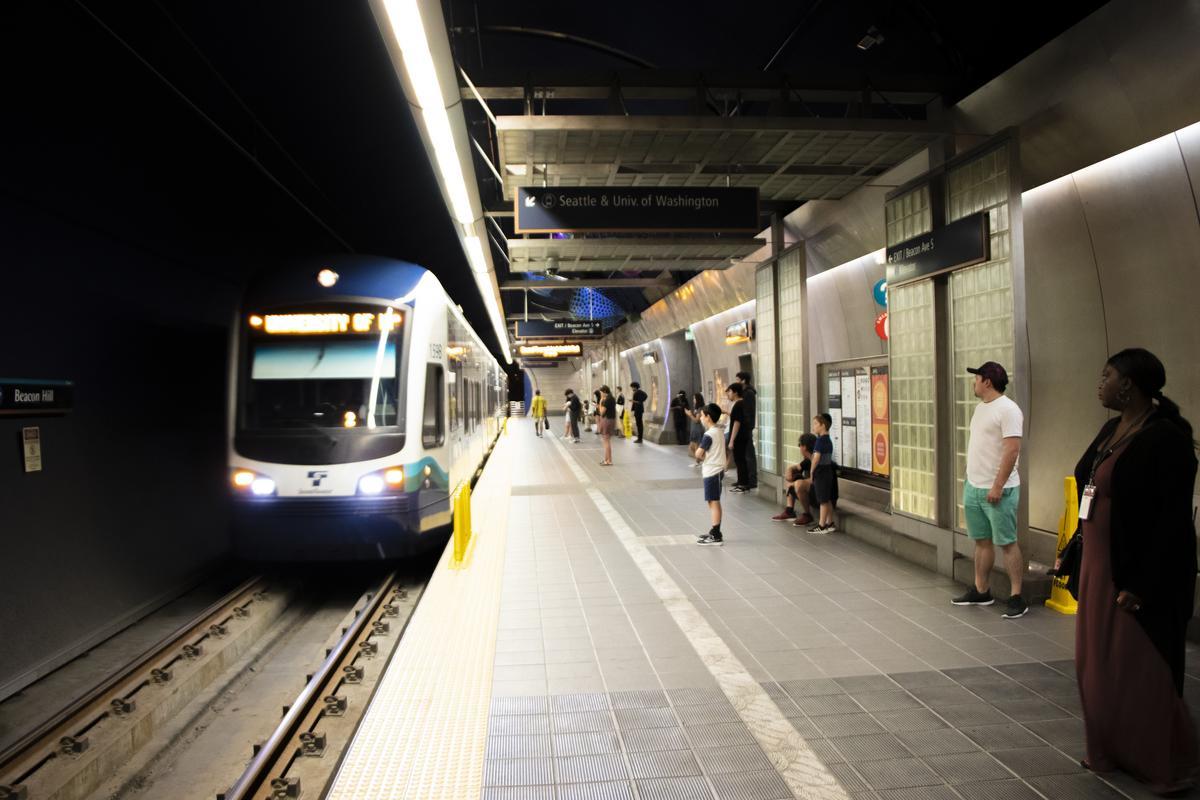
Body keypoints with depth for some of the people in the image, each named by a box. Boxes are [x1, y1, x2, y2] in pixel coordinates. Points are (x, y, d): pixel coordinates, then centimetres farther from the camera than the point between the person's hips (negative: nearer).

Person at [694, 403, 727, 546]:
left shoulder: (709, 435, -18)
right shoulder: (720, 432, 11)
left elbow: (698, 454, -21)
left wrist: (701, 456, 0)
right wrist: (704, 455, 1)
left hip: (711, 472, -9)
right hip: (717, 470, 9)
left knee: (713, 502, -6)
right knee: (714, 502, 16)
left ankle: (716, 536, -4)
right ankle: (714, 532, 24)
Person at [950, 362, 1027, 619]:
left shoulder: (1008, 409, -14)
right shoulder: (981, 407, 14)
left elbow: (1012, 450, -20)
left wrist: (997, 487, -22)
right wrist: (969, 479, 18)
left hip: (997, 491, -9)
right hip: (973, 487, 9)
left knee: (1007, 543, -2)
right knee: (981, 541, 14)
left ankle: (1017, 598, 6)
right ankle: (980, 591, 24)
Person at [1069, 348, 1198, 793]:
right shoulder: (1112, 430, 9)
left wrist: (1141, 586, -20)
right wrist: (1085, 563, 13)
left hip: (1137, 573, -8)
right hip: (1100, 567, 9)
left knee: (1141, 671, 4)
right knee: (1100, 664, 16)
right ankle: (1111, 752, 31)